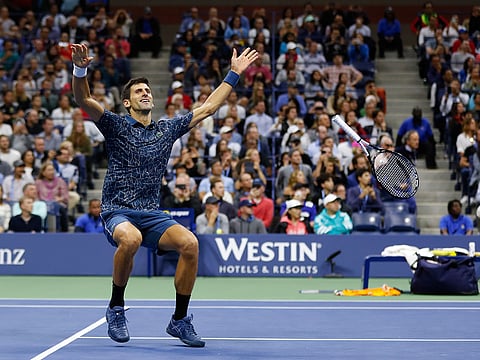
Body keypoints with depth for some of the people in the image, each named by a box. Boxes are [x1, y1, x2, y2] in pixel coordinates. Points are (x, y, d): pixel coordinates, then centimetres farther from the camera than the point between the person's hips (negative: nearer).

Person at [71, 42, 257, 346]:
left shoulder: (168, 128, 15)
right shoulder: (116, 125, 3)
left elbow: (208, 107, 21)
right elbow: (84, 99, -11)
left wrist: (234, 74, 21)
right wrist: (80, 68, -30)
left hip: (153, 214, 4)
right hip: (119, 211, -4)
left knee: (190, 243, -24)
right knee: (131, 239, -39)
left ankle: (180, 320, -8)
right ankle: (116, 307, -15)